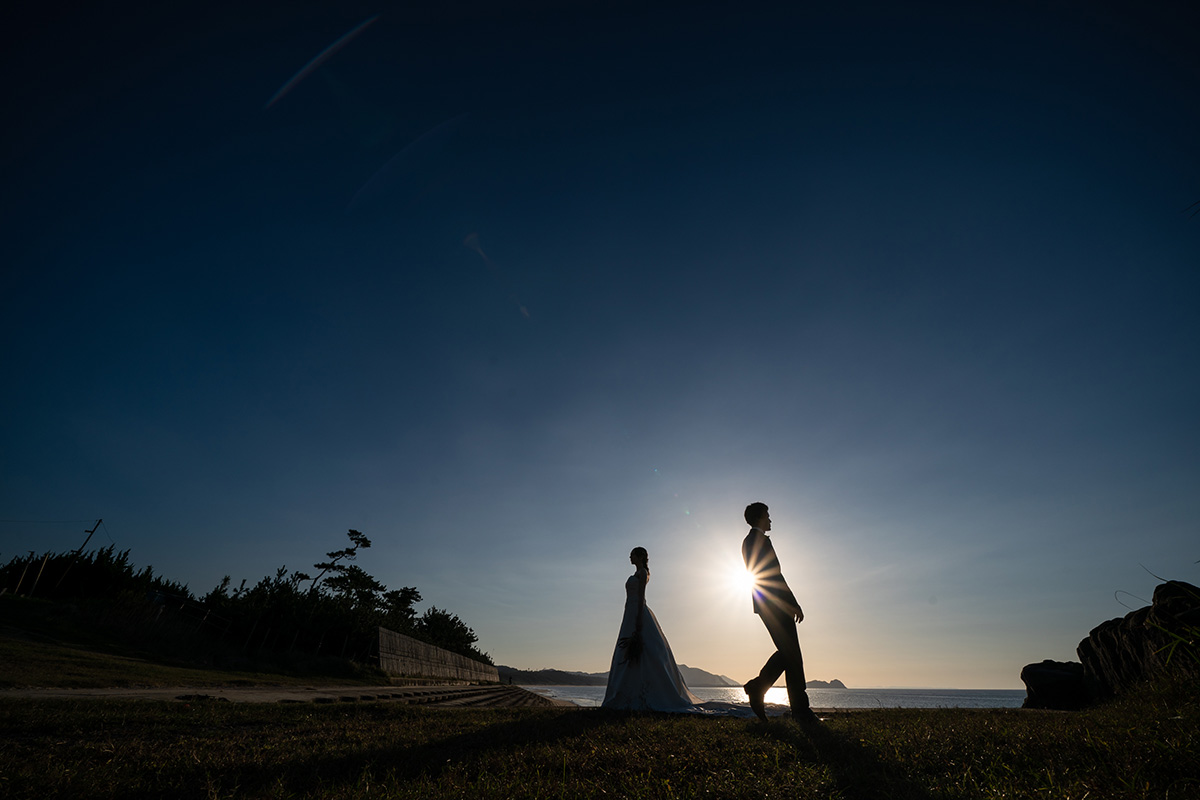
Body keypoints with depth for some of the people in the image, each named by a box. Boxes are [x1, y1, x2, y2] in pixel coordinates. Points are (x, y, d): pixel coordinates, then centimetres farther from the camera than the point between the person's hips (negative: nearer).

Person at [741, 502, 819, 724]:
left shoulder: (747, 542, 18)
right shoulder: (761, 540, -12)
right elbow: (775, 576, -17)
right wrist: (794, 604, -14)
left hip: (764, 604, 10)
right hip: (775, 604, -9)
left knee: (786, 652, 13)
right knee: (792, 654, -2)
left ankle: (757, 687, 9)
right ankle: (801, 710, 5)